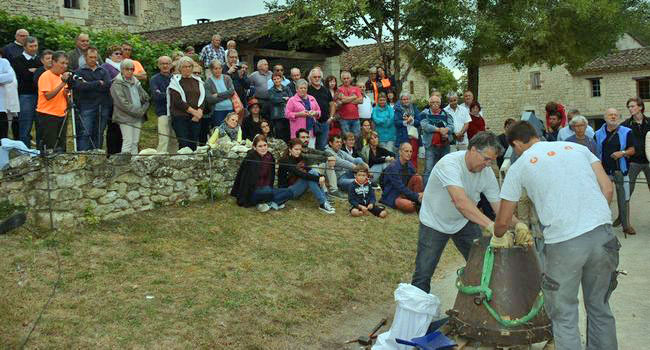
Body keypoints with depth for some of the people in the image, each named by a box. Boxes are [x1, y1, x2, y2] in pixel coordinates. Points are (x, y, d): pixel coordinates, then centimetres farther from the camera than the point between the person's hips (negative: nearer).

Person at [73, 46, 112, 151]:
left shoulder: (103, 71, 15)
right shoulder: (79, 72, 6)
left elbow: (108, 85, -3)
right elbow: (79, 86, -13)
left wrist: (89, 85, -9)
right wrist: (99, 83, -11)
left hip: (102, 107, 3)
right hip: (86, 107, -3)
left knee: (99, 134, 7)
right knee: (85, 134, -9)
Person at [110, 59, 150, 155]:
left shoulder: (136, 82, 17)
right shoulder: (117, 84, -6)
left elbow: (146, 97, 17)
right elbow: (122, 103, -14)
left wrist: (143, 109, -3)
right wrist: (138, 111, -16)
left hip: (138, 118, 7)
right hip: (125, 117, -6)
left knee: (135, 142, 8)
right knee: (128, 142, -10)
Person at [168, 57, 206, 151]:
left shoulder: (198, 81, 16)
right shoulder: (175, 81, 1)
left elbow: (202, 98, 10)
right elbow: (177, 101, -8)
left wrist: (199, 111, -8)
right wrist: (193, 111, -12)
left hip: (196, 118, 4)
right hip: (180, 117, -4)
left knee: (194, 144, 3)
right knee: (184, 144, -11)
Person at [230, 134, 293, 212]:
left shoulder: (270, 157, 5)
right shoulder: (250, 158, -13)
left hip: (266, 190, 7)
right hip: (251, 192, -7)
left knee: (289, 193, -11)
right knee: (268, 191, -38)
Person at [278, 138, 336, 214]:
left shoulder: (300, 158, 8)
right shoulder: (285, 161, -17)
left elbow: (309, 169, -3)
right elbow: (299, 174, -30)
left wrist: (320, 176, -23)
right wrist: (317, 178, -36)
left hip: (298, 189, 7)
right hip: (287, 190, -7)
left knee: (313, 172, -16)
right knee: (309, 178, -27)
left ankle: (325, 201, -24)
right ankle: (322, 204, -32)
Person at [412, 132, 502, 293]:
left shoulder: (487, 172, -13)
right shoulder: (450, 163, -32)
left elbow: (499, 206, -12)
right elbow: (460, 201, -46)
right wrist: (490, 225, -52)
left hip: (464, 222, 5)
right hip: (435, 222, -5)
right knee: (423, 274, -4)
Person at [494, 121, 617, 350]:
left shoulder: (519, 166, 10)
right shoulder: (577, 148, 19)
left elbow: (503, 221, 16)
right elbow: (607, 189, 10)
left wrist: (497, 237, 36)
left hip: (563, 242, -4)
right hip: (602, 234, 4)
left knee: (564, 317, 10)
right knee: (599, 307, 21)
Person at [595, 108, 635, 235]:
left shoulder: (626, 132, 2)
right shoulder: (598, 134, 8)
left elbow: (632, 149, 3)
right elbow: (595, 152, 14)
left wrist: (622, 153, -16)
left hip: (621, 171, -2)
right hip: (605, 171, 2)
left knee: (624, 198, 0)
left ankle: (626, 224, 9)